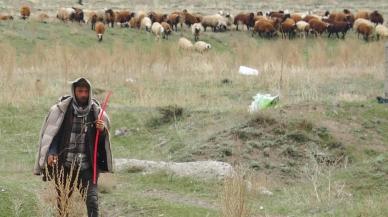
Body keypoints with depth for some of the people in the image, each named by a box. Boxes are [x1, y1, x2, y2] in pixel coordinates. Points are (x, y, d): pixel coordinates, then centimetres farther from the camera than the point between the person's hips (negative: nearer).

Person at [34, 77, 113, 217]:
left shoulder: (96, 111, 1)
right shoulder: (61, 109, -3)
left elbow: (102, 140, 10)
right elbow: (50, 133, 1)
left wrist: (102, 130, -13)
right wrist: (51, 153, -12)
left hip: (87, 166, 0)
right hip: (64, 165, 0)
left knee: (92, 200, -13)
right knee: (62, 201, 12)